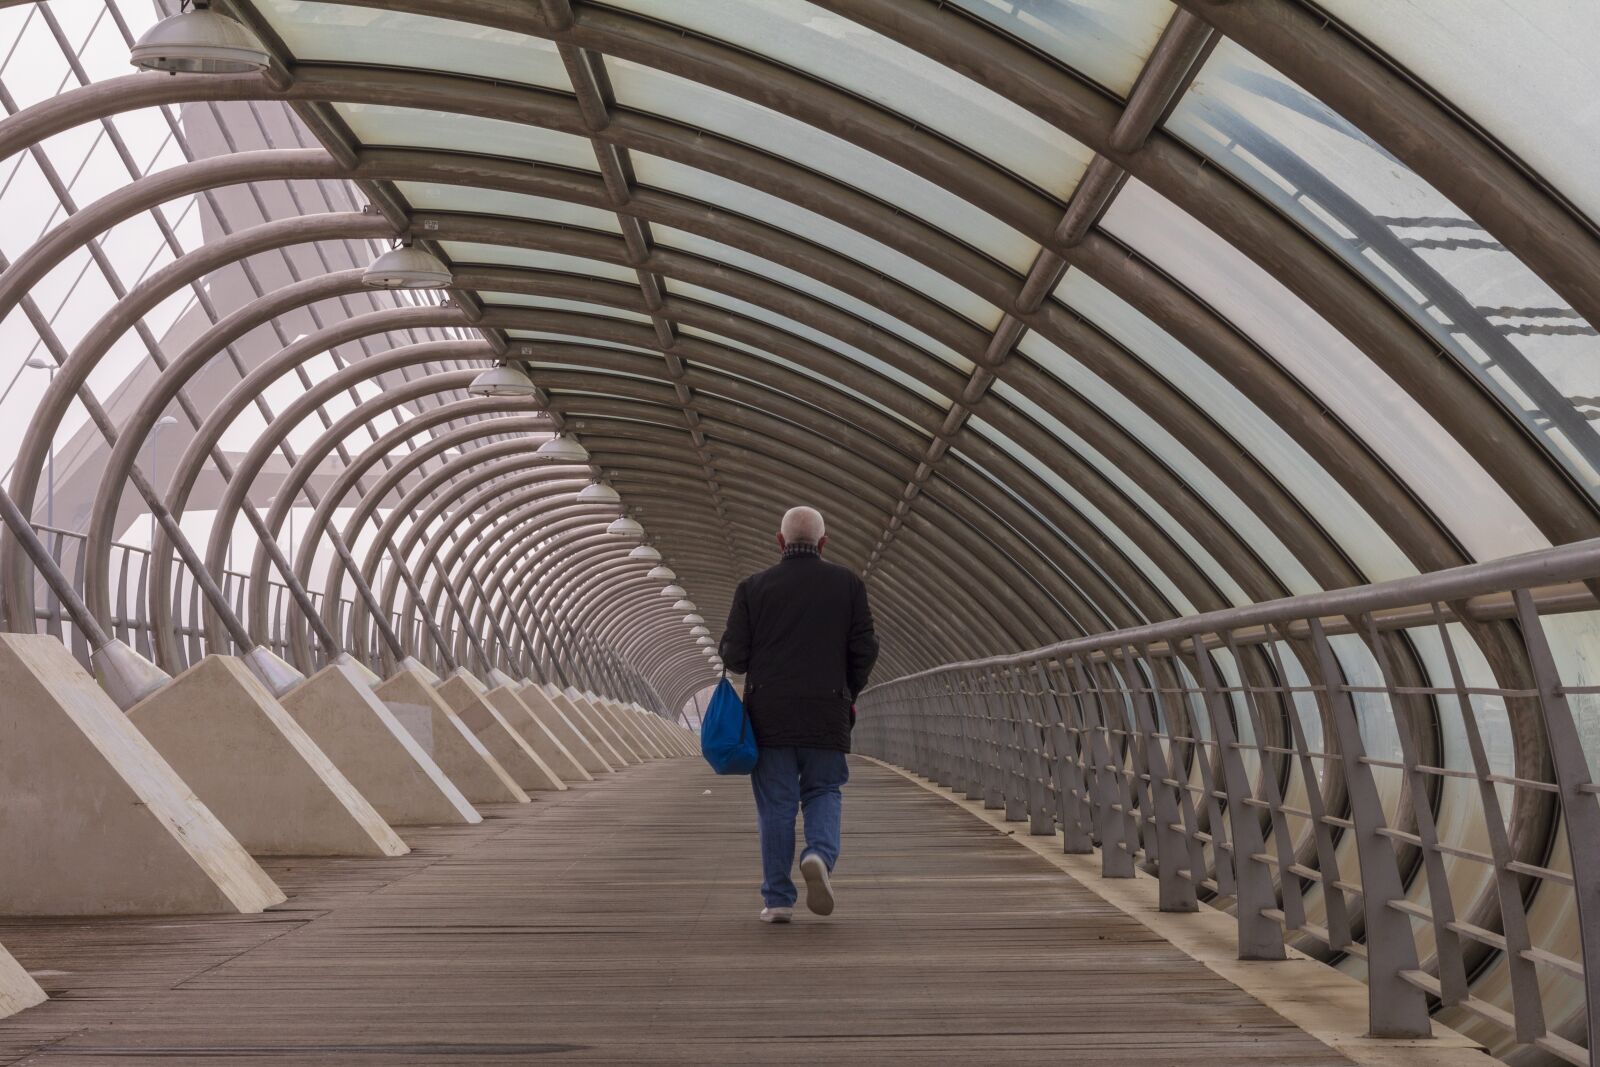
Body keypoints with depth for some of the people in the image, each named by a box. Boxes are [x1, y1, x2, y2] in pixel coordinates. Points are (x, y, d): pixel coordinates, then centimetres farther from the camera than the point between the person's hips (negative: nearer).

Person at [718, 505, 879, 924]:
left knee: (776, 803, 6)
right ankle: (820, 854, -14)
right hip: (827, 713, 0)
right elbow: (865, 649, -1)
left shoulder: (754, 587, 0)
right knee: (824, 792, 14)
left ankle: (778, 899, 6)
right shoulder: (847, 583, 2)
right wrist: (849, 694, 15)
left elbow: (733, 656, -3)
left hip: (769, 714, 0)